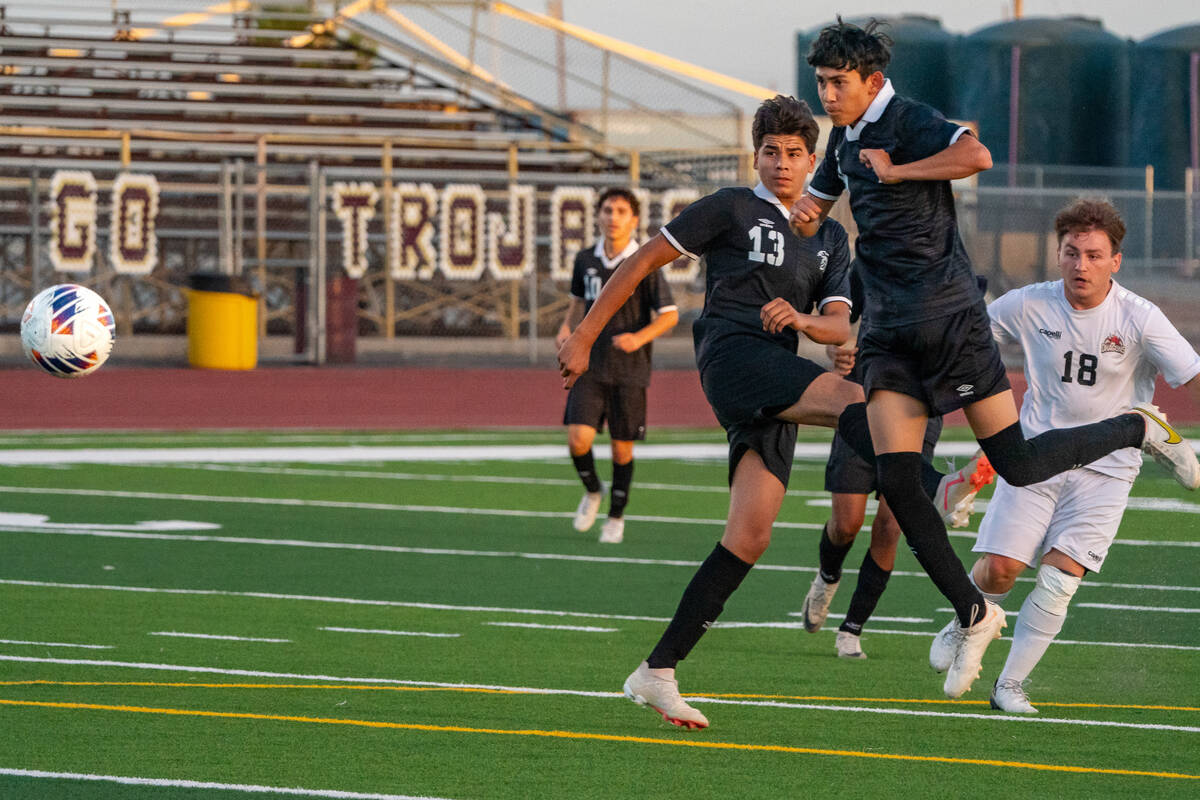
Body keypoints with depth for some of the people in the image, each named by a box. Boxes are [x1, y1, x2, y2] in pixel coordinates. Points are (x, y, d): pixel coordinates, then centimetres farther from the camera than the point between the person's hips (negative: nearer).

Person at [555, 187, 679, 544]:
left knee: (622, 446, 4)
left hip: (629, 371, -2)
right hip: (589, 366, 2)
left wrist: (639, 337, -21)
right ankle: (592, 491, 18)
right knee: (578, 438, -12)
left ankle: (616, 517, 23)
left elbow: (669, 314, -4)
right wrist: (567, 326, 5)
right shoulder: (585, 260, 4)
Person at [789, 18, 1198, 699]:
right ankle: (973, 615, 5)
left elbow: (977, 156, -34)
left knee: (1018, 463, -5)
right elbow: (813, 207, 32)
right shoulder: (845, 140, 13)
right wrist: (804, 214, 7)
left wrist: (894, 170, -22)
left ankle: (1140, 429, 19)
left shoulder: (909, 123, -13)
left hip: (950, 321, -7)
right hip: (892, 334, 7)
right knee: (896, 481, -5)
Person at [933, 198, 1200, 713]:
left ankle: (1011, 685, 1)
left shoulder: (1139, 319, -13)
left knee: (1059, 578, -14)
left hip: (1106, 467, -1)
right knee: (1000, 567, -9)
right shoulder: (1029, 306, -6)